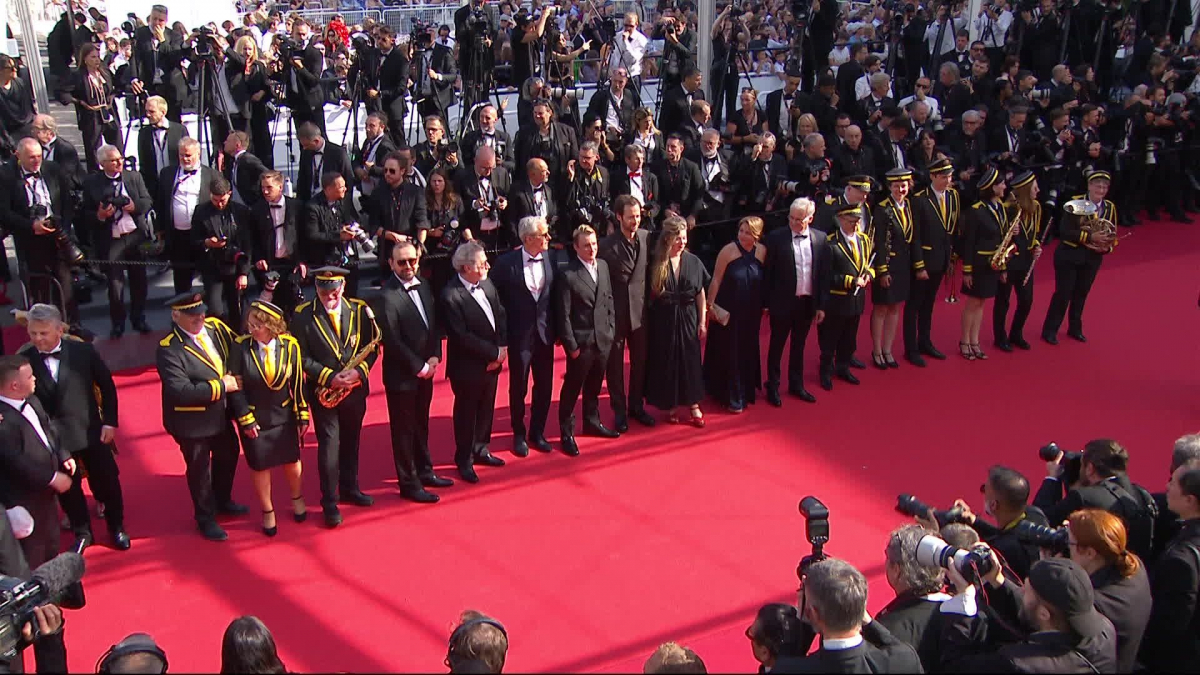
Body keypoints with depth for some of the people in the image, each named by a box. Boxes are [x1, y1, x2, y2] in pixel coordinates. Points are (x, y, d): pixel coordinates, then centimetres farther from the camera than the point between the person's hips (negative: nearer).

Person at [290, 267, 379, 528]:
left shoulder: (360, 310, -2)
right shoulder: (303, 315, -9)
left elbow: (372, 347, 0)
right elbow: (303, 357, -10)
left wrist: (359, 371, -17)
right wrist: (329, 377, -20)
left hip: (355, 389, 3)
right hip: (323, 391, -3)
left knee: (350, 442, 17)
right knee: (329, 445, -3)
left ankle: (349, 489, 33)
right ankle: (330, 502, 7)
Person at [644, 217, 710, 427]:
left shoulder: (693, 262, 0)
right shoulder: (655, 264, -6)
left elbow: (701, 294, 3)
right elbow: (649, 295, -3)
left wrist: (702, 322, 1)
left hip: (688, 319, 2)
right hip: (663, 321, -1)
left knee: (690, 361, 8)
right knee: (666, 362, 6)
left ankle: (693, 406, 19)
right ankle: (670, 406, 19)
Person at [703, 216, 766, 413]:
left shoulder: (762, 251, -4)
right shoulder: (728, 250, -15)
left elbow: (763, 280, 4)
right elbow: (716, 279, -11)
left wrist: (764, 305, 5)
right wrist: (710, 305, -10)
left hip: (751, 312, 4)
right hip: (728, 311, -4)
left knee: (747, 351, 16)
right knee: (729, 352, 6)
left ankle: (746, 390, 34)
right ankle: (732, 397, 19)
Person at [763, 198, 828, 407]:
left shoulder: (820, 240, -1)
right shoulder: (776, 237, -11)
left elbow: (824, 274, 4)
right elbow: (768, 272, -7)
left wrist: (821, 305, 4)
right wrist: (766, 302, -7)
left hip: (807, 303, 3)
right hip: (783, 302, -3)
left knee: (799, 345, 17)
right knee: (777, 345, 11)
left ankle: (796, 385, 32)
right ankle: (773, 387, 24)